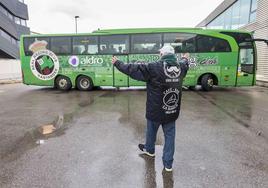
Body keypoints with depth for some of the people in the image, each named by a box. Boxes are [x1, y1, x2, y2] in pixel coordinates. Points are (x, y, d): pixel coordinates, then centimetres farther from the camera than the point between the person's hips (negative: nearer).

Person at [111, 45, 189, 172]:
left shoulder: (153, 68, -18)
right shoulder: (181, 66, 0)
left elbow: (132, 68, -12)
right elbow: (184, 63, 26)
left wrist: (117, 63, 3)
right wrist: (185, 58, 51)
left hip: (155, 110, -3)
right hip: (172, 111, 4)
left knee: (151, 131, 22)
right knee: (170, 135, 14)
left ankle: (149, 149, 49)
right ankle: (168, 164, 24)